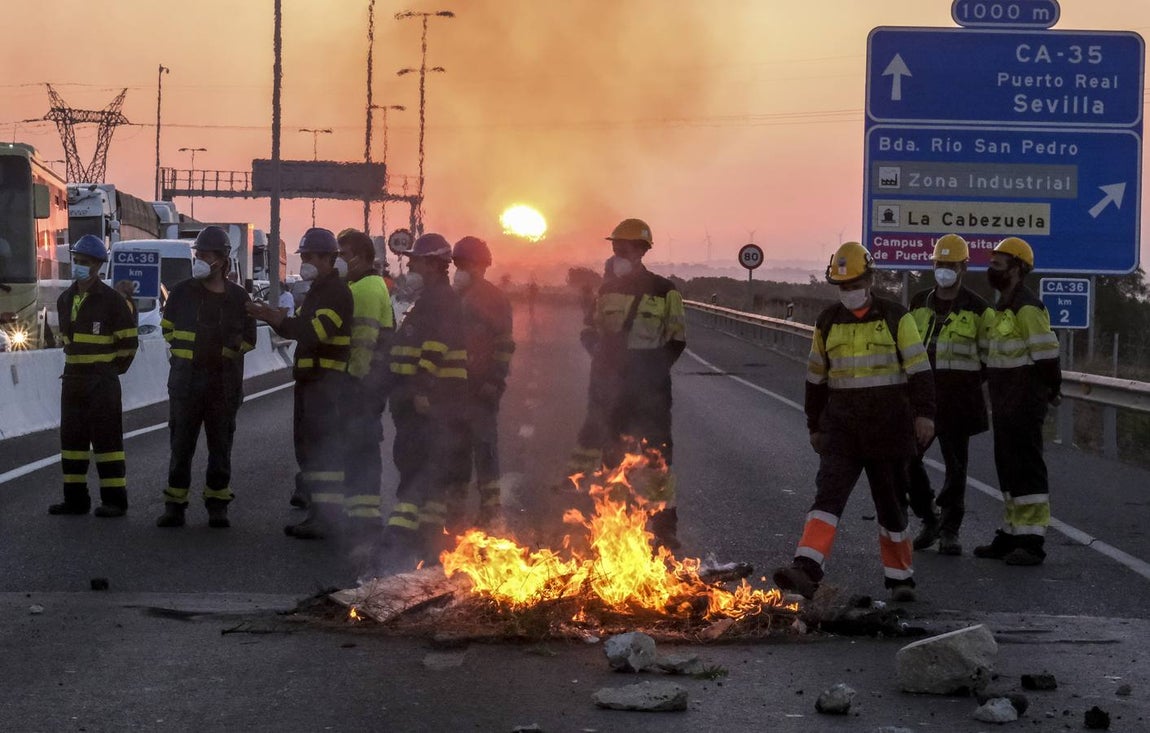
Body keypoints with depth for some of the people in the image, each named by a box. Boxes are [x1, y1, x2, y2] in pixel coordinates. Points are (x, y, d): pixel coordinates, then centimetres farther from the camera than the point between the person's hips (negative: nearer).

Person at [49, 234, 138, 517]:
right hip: (72, 377, 7)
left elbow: (129, 341, -7)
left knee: (106, 437, -5)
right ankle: (75, 498, 14)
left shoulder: (111, 299, -9)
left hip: (102, 379, -7)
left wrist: (113, 369, -1)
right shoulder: (65, 299, 11)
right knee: (72, 437, 8)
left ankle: (114, 499, -2)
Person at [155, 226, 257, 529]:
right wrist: (185, 351, 5)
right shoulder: (182, 292, 4)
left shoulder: (238, 297, 4)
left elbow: (248, 339, 8)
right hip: (186, 378, 0)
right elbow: (168, 328, 14)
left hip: (225, 382, 0)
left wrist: (222, 351, -2)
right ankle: (175, 505, 6)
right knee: (181, 444, 1)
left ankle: (218, 504, 14)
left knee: (221, 445, 6)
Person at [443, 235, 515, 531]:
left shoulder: (493, 298, -4)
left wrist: (495, 381, -17)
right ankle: (455, 512, 16)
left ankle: (491, 512, -3)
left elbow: (503, 344, -9)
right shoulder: (456, 298, 17)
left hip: (480, 386, -7)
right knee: (456, 450, 10)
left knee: (484, 446, -7)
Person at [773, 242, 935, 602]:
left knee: (891, 502, 7)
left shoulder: (895, 318, -1)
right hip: (842, 425, 2)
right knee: (828, 494, -13)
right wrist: (815, 426, 17)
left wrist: (924, 413, -12)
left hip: (889, 425, -2)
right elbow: (816, 378, 16)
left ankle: (899, 576, 20)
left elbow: (919, 369, -3)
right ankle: (807, 569, -24)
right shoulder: (828, 322, 8)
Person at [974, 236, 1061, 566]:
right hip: (1005, 404, 10)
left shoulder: (1026, 307, -16)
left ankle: (1031, 542, -6)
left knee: (1026, 468, -8)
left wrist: (1052, 389, -11)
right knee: (1008, 468, 14)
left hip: (1024, 403, -10)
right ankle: (1011, 535, 22)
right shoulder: (1004, 306, 17)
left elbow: (1046, 353, -18)